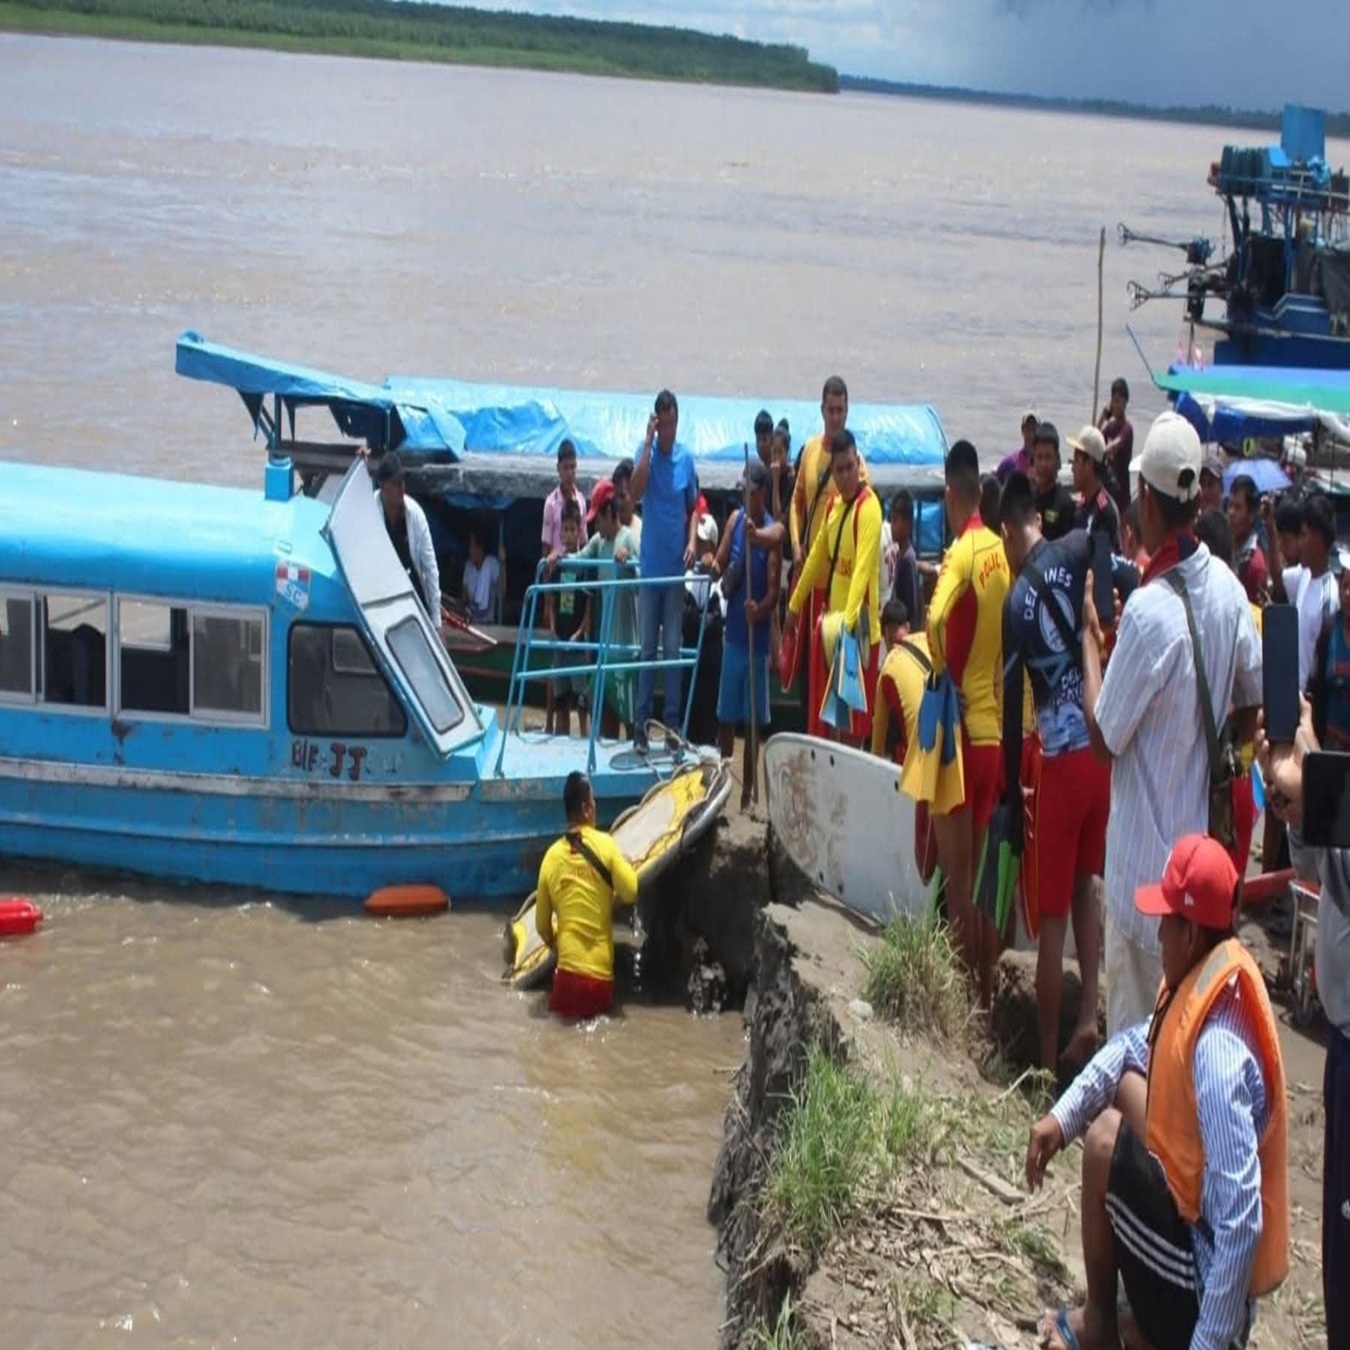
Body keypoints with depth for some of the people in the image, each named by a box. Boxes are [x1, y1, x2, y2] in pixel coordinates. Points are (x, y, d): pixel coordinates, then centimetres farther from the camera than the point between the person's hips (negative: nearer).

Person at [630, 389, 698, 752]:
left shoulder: (686, 458, 3)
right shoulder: (647, 453, -3)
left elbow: (693, 508, 11)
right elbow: (636, 492, -21)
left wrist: (692, 542, -6)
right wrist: (648, 440, -21)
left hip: (676, 567, 1)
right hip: (650, 566, -1)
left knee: (673, 648, 5)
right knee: (647, 648, 2)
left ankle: (672, 724, 9)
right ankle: (641, 724, 6)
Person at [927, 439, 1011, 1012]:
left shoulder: (961, 555, -14)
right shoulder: (1003, 552, 6)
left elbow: (936, 621, -31)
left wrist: (944, 669, -14)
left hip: (963, 729, -7)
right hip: (999, 729, 7)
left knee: (958, 881, 0)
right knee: (984, 875, 14)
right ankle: (986, 994, 20)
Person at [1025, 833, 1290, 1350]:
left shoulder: (1217, 1051, -31)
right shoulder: (1194, 980, -4)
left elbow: (1243, 1223, -34)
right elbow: (1134, 1045, 16)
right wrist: (1061, 1116, 3)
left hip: (1209, 1269, -10)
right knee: (1125, 1084, 16)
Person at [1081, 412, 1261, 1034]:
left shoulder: (1148, 611, -24)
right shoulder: (1230, 591, -2)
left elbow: (1104, 736, -15)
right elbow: (1250, 707, 11)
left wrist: (1089, 633, -7)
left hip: (1146, 862, -7)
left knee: (1134, 1026, 4)